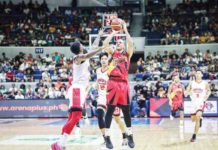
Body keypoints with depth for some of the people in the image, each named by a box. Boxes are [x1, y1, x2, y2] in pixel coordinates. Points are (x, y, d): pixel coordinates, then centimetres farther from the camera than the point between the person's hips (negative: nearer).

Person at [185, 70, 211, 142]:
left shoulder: (205, 83, -2)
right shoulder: (191, 83, 0)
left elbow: (209, 91, 15)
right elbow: (186, 93, 3)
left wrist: (206, 97, -2)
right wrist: (188, 92, -20)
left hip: (201, 102, -3)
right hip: (194, 102, 3)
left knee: (198, 116, -25)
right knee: (193, 119, 10)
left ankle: (194, 135, -19)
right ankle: (200, 119, 49)